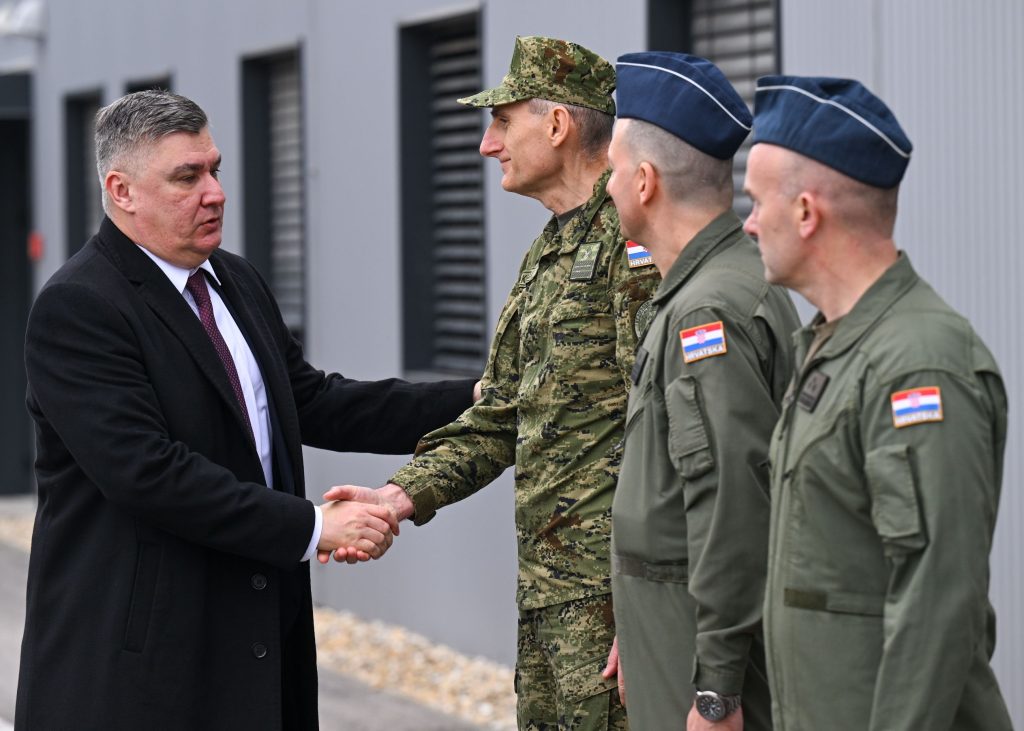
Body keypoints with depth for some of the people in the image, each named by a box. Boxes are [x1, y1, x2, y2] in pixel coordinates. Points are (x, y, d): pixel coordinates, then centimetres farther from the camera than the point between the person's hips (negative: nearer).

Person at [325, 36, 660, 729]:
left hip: (614, 582, -10)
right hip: (547, 581, 10)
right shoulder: (547, 254, 19)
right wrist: (402, 496, 7)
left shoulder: (635, 231, -12)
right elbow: (499, 419, 21)